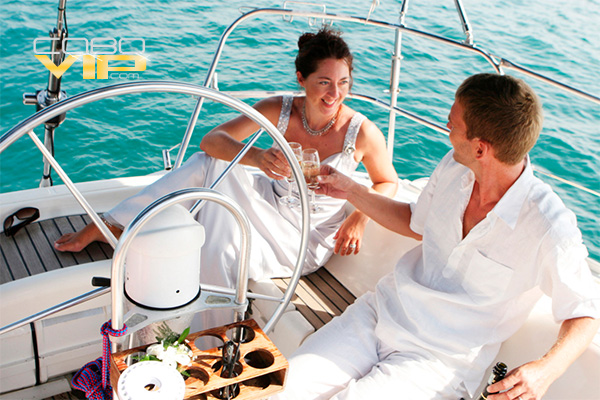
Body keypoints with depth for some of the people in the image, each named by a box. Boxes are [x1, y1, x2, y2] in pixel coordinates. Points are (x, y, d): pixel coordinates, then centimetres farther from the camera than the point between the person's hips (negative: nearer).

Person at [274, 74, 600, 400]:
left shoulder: (549, 229, -22)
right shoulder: (454, 167, -2)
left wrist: (546, 370, -26)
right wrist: (353, 192, 15)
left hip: (440, 361, -4)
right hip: (383, 310, 5)